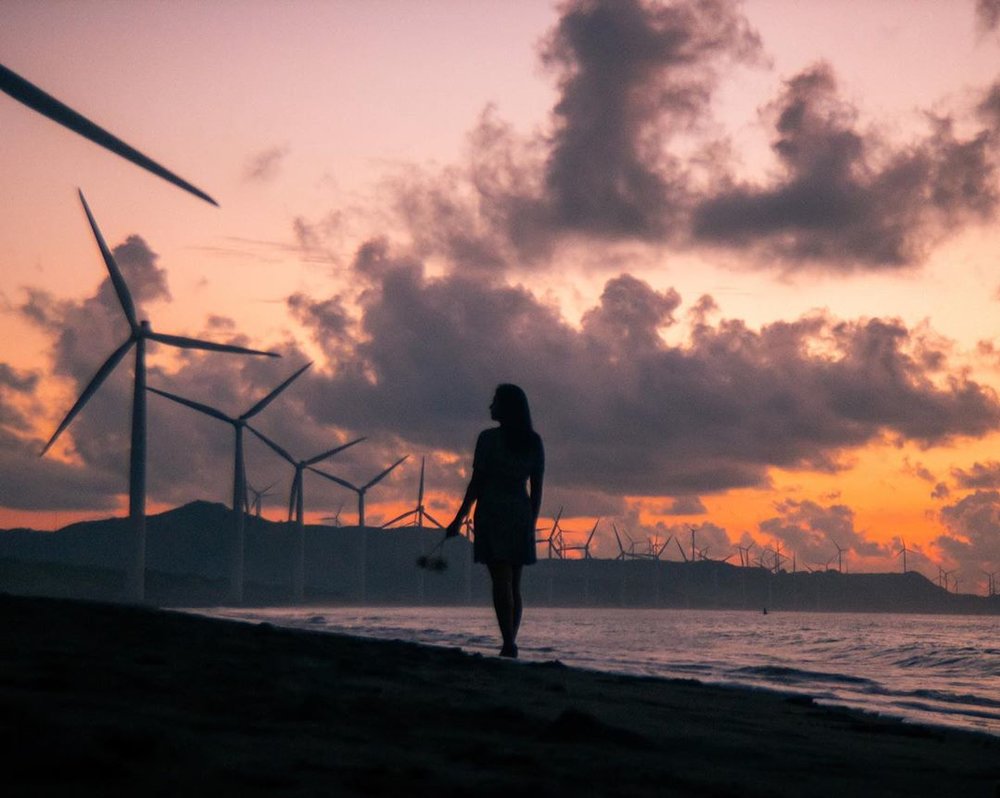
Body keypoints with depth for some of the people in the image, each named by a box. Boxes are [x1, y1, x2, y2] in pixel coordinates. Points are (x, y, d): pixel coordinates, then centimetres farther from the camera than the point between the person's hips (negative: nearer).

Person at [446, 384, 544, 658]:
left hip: (492, 513, -5)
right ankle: (511, 643, 9)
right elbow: (537, 488, 8)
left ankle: (508, 644, -18)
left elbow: (476, 483, -8)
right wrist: (532, 523, 15)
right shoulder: (534, 442, 8)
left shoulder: (489, 438, -7)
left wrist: (458, 520, -2)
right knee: (514, 584, 11)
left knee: (501, 581, -9)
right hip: (521, 515, 5)